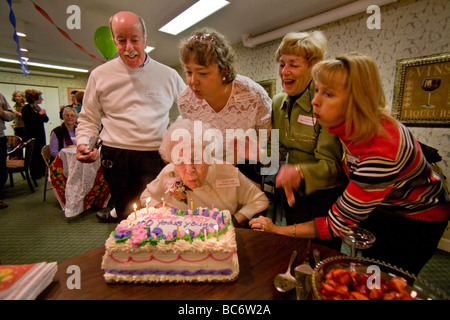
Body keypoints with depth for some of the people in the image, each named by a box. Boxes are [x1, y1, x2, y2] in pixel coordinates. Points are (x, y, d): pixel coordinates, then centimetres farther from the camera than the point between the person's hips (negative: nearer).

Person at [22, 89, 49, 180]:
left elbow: (46, 120, 11)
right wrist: (39, 114, -18)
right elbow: (28, 121, -21)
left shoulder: (38, 108, 12)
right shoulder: (26, 108, -9)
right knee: (34, 154, -2)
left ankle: (42, 171, 18)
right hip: (32, 135, -6)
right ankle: (34, 174, 9)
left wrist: (44, 114, -9)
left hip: (40, 134, 6)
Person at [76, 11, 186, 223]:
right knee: (127, 216, 8)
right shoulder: (100, 75, 7)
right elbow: (88, 119, 15)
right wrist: (83, 143, -3)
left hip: (157, 157, 0)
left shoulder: (168, 75, 6)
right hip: (117, 158, 1)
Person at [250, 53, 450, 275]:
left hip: (416, 218, -6)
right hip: (382, 207, 7)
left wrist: (278, 230, -29)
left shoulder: (380, 150, -41)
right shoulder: (355, 126, -18)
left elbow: (339, 223, -34)